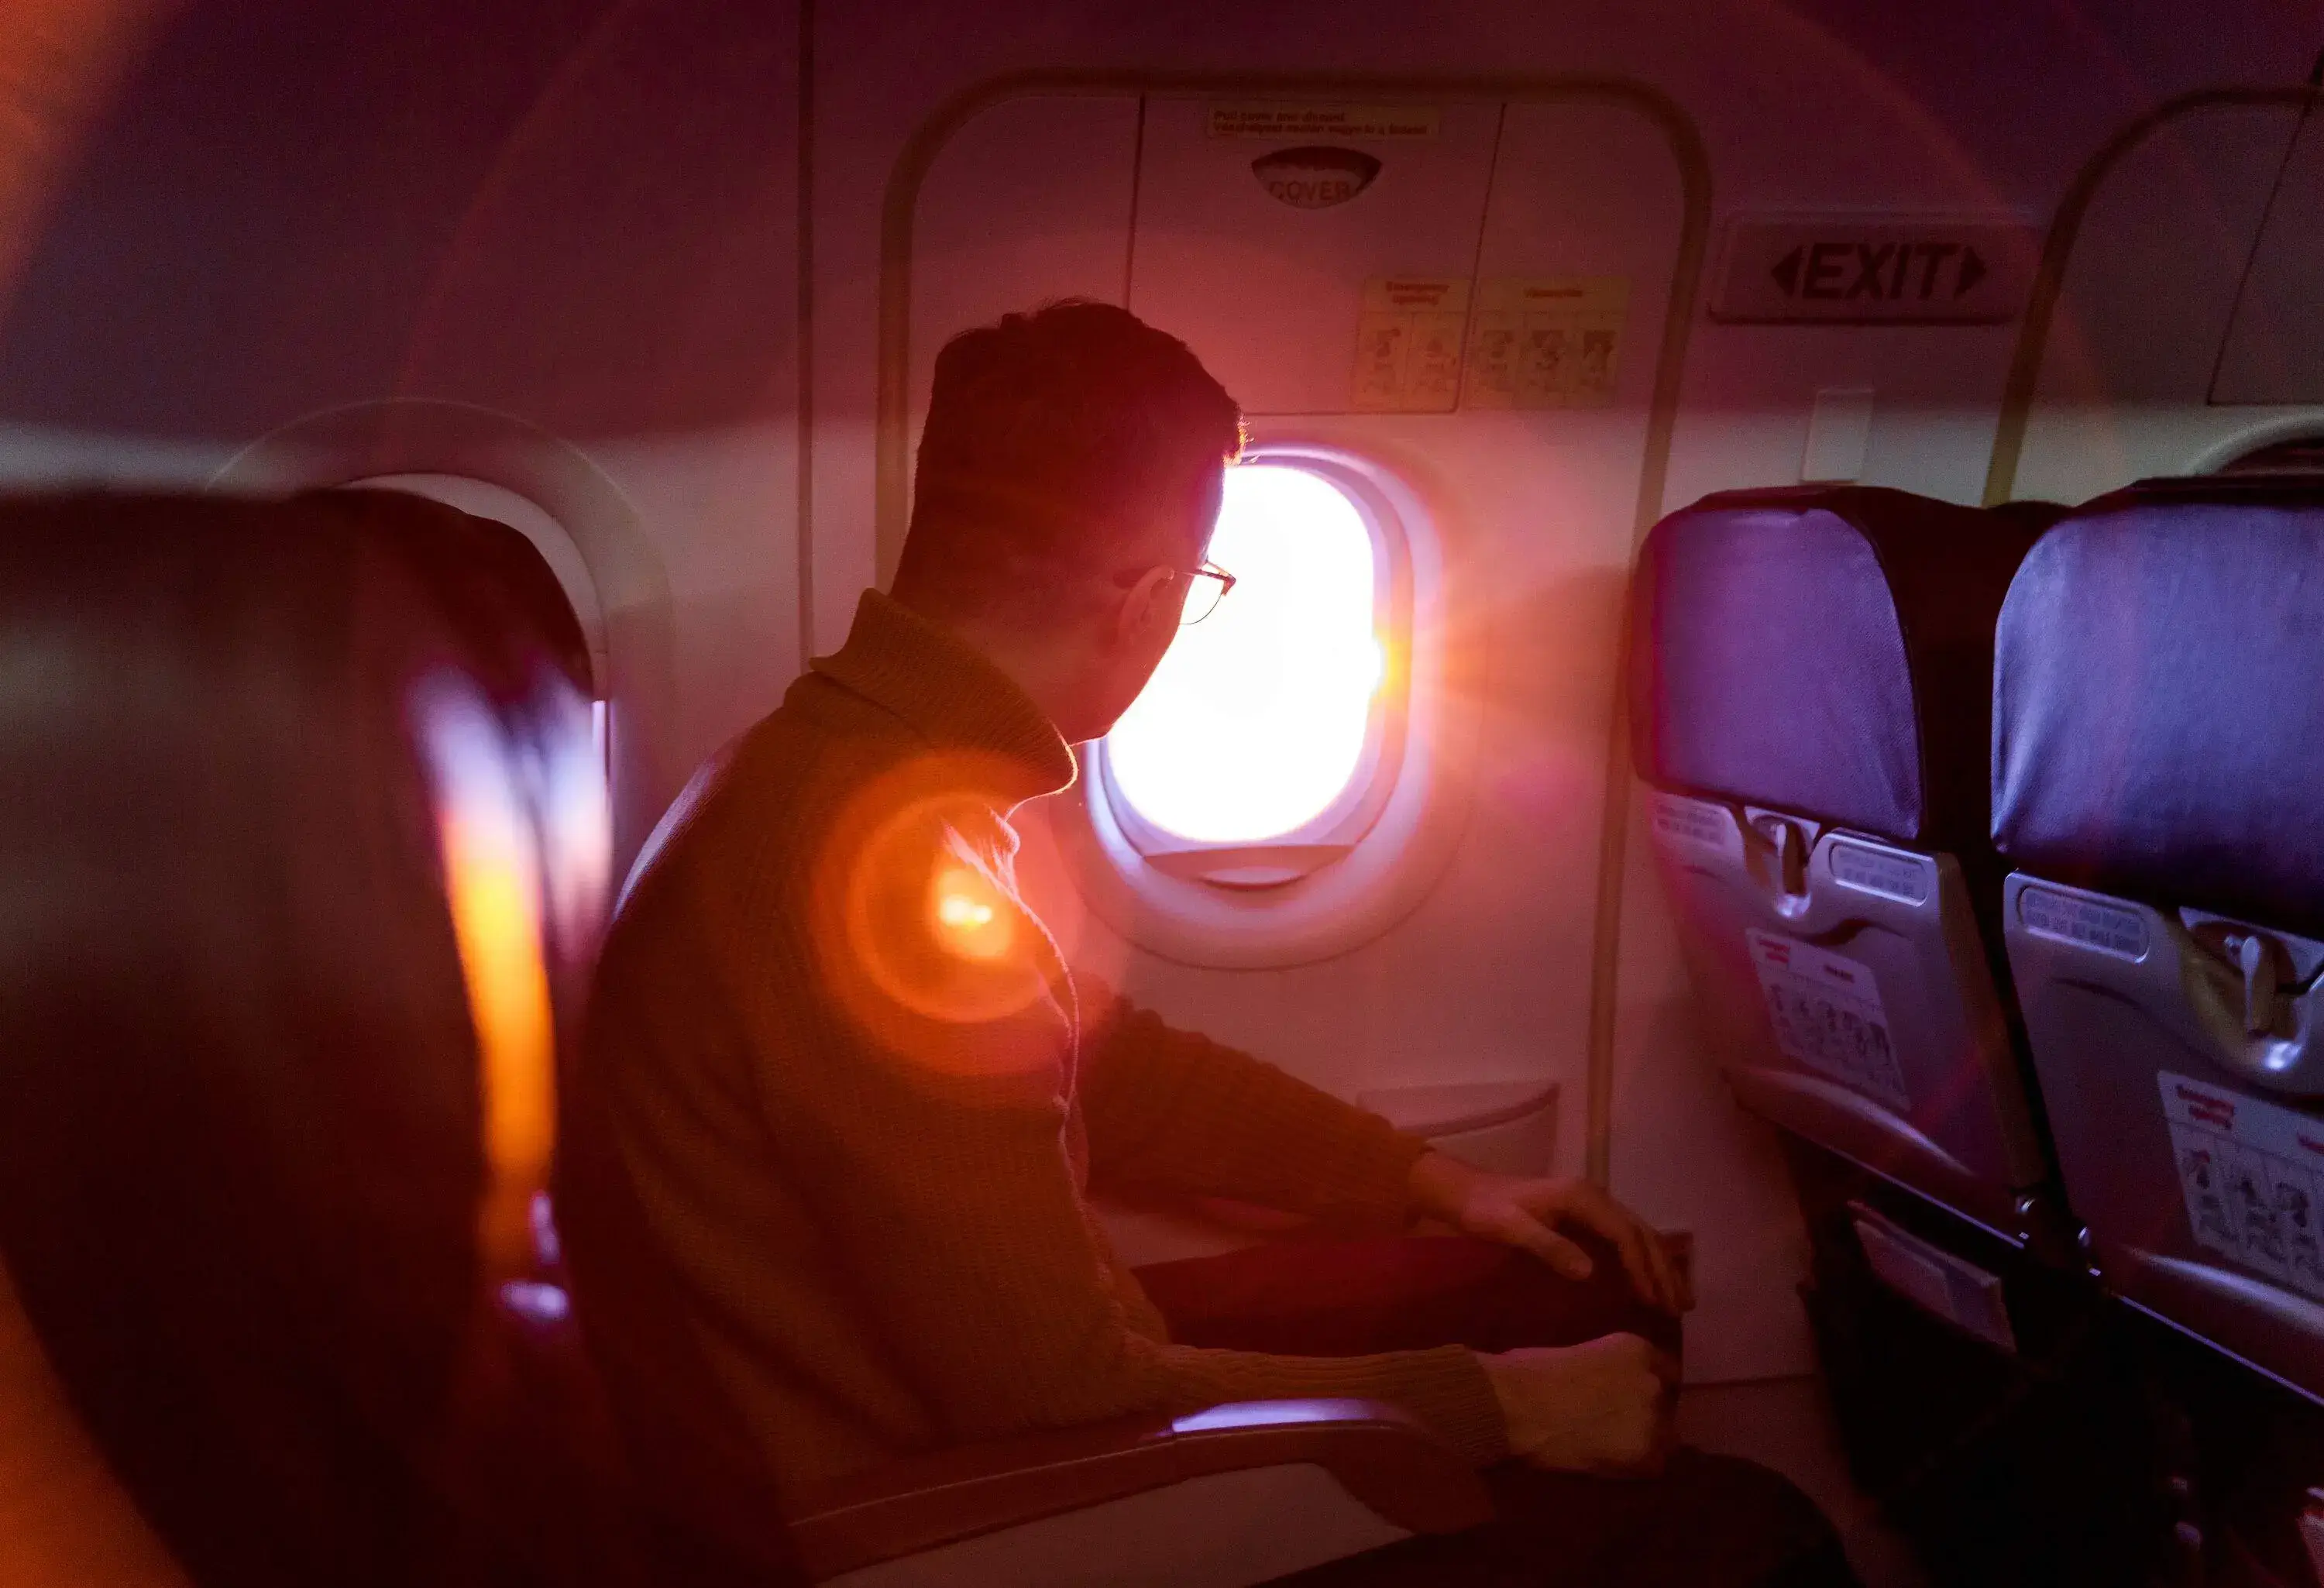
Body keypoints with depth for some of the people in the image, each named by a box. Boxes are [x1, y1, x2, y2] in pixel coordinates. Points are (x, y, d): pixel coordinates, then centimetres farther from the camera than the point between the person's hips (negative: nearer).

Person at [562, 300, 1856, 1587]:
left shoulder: (855, 760, 1)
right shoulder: (886, 861, -31)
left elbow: (1109, 1063, 11)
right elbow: (1062, 1393, -26)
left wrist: (1436, 1179, 10)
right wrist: (1497, 1404, -14)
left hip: (997, 1383, 9)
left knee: (1592, 1297, 13)